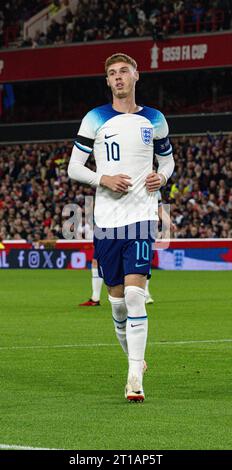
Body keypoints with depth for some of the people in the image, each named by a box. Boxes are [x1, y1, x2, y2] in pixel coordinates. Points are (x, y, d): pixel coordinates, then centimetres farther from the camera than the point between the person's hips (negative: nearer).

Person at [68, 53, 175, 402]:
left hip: (142, 216, -1)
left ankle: (135, 378, -17)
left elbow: (168, 159, 21)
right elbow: (73, 167, 5)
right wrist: (104, 180, -12)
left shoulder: (154, 120, 9)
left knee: (135, 294, -15)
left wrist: (163, 177, -2)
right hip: (106, 219, 1)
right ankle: (134, 358, 29)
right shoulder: (95, 119, 5)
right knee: (117, 298, 6)